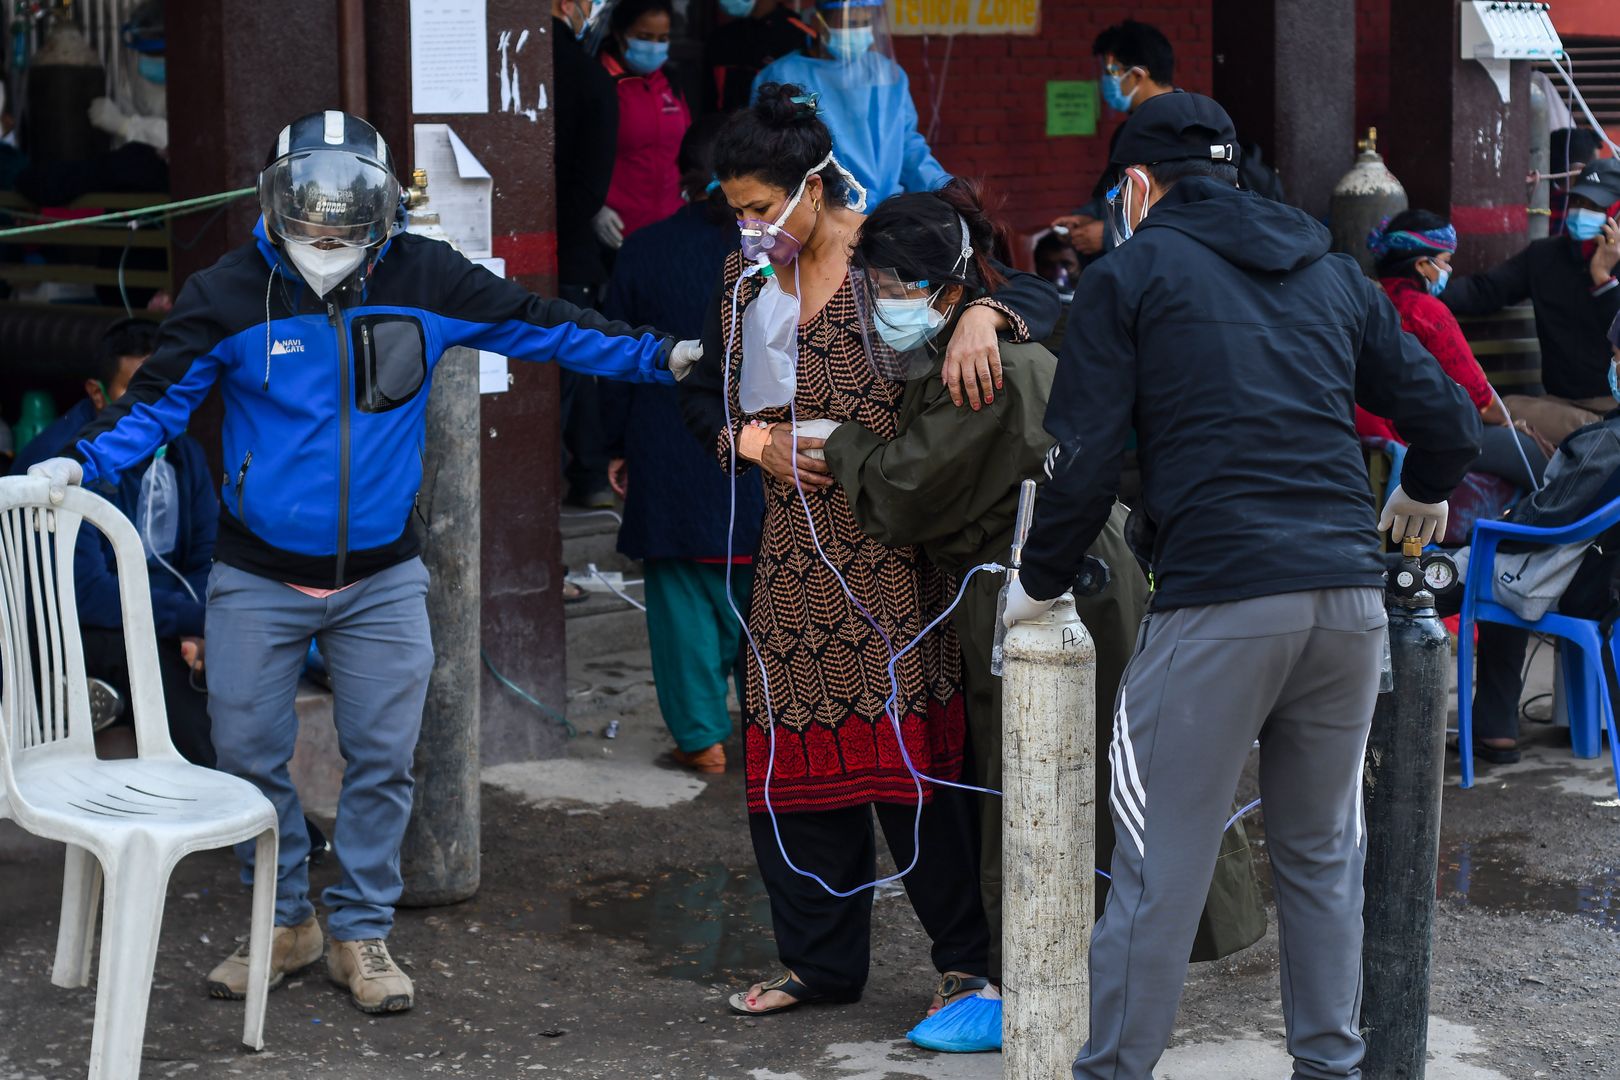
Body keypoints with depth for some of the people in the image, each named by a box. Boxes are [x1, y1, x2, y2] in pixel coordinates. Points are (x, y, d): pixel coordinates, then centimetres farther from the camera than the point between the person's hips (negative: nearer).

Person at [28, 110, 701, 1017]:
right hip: (259, 579, 0)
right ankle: (287, 923, 23)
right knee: (252, 756, 4)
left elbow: (538, 325, 4)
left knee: (382, 761, 2)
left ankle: (362, 932, 17)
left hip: (382, 580, 1)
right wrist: (85, 461, -19)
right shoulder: (229, 295, -7)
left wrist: (658, 356, 2)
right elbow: (159, 398, -3)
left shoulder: (425, 281, -4)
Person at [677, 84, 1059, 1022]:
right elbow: (701, 397, 17)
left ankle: (969, 956, 6)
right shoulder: (745, 275, 10)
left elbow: (1040, 297, -11)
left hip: (897, 550, -6)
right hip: (797, 549, 6)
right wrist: (752, 439, -4)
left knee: (911, 750, -8)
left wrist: (980, 314, -33)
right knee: (793, 750, 6)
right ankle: (822, 960, 19)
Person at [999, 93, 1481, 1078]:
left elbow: (1085, 459, -1)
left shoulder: (1132, 272, 6)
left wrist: (1041, 583, 12)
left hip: (1218, 603, -5)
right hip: (1349, 598, 5)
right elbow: (1449, 418, 19)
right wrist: (1421, 497, 40)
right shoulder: (1334, 275, 19)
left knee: (1161, 864, 0)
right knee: (1321, 852, 16)